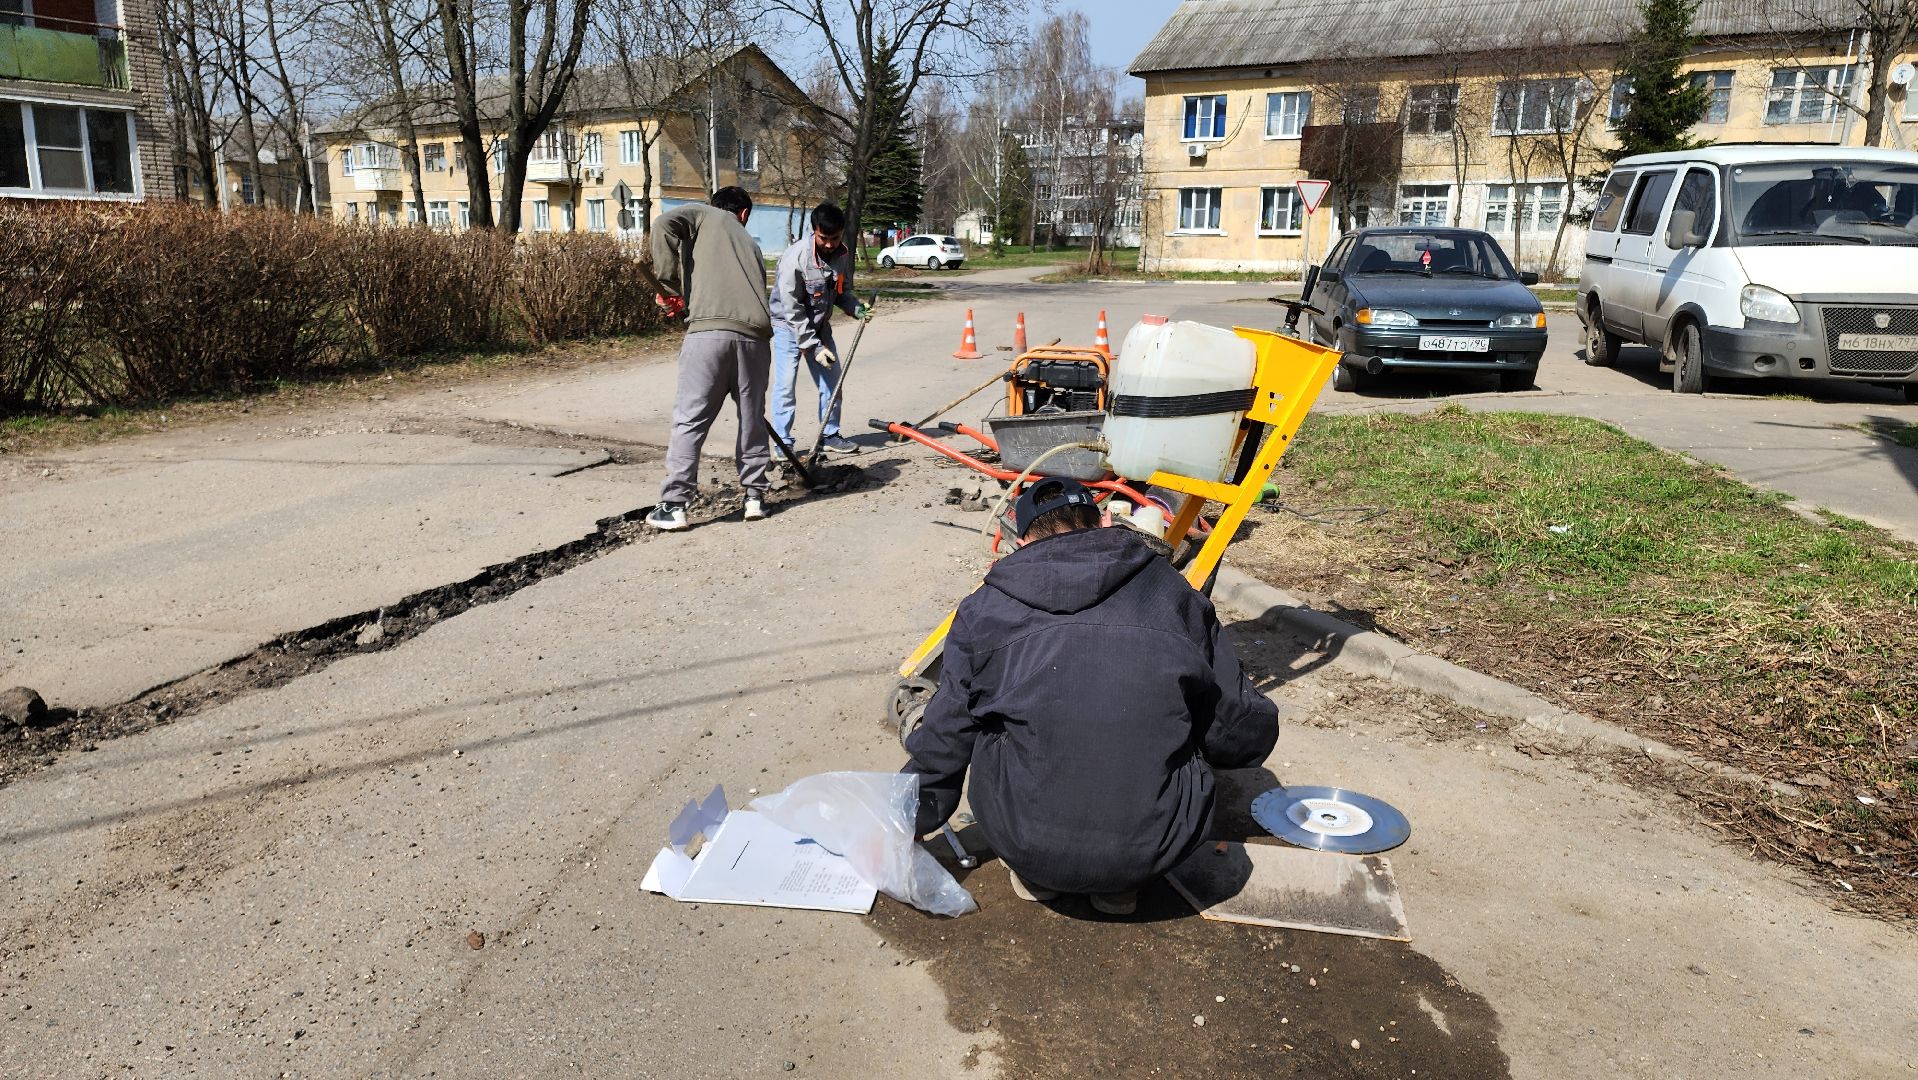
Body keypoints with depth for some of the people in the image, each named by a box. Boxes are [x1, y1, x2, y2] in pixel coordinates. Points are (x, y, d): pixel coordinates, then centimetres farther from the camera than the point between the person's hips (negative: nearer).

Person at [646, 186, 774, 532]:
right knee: (752, 420, 16)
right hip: (754, 334, 4)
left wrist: (672, 287, 4)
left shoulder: (703, 215, 19)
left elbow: (664, 225, -1)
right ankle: (755, 496, 22)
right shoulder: (750, 241, 32)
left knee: (689, 419, -2)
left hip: (709, 331, -4)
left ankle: (674, 505, -3)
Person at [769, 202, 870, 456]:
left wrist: (857, 309, -14)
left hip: (819, 325, 6)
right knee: (786, 385, -9)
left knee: (832, 381, 9)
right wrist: (813, 346, -25)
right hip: (789, 325, -6)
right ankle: (783, 444, -1)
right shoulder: (795, 258, -27)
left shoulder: (843, 254, -8)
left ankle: (830, 435, 24)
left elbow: (842, 292, 8)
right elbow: (792, 310, -24)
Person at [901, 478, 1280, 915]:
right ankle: (1121, 884, 19)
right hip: (1158, 850, 0)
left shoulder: (984, 611, 7)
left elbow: (943, 740, 15)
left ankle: (1033, 873, 20)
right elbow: (1245, 733, 13)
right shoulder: (1172, 592, 9)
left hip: (1028, 844, 0)